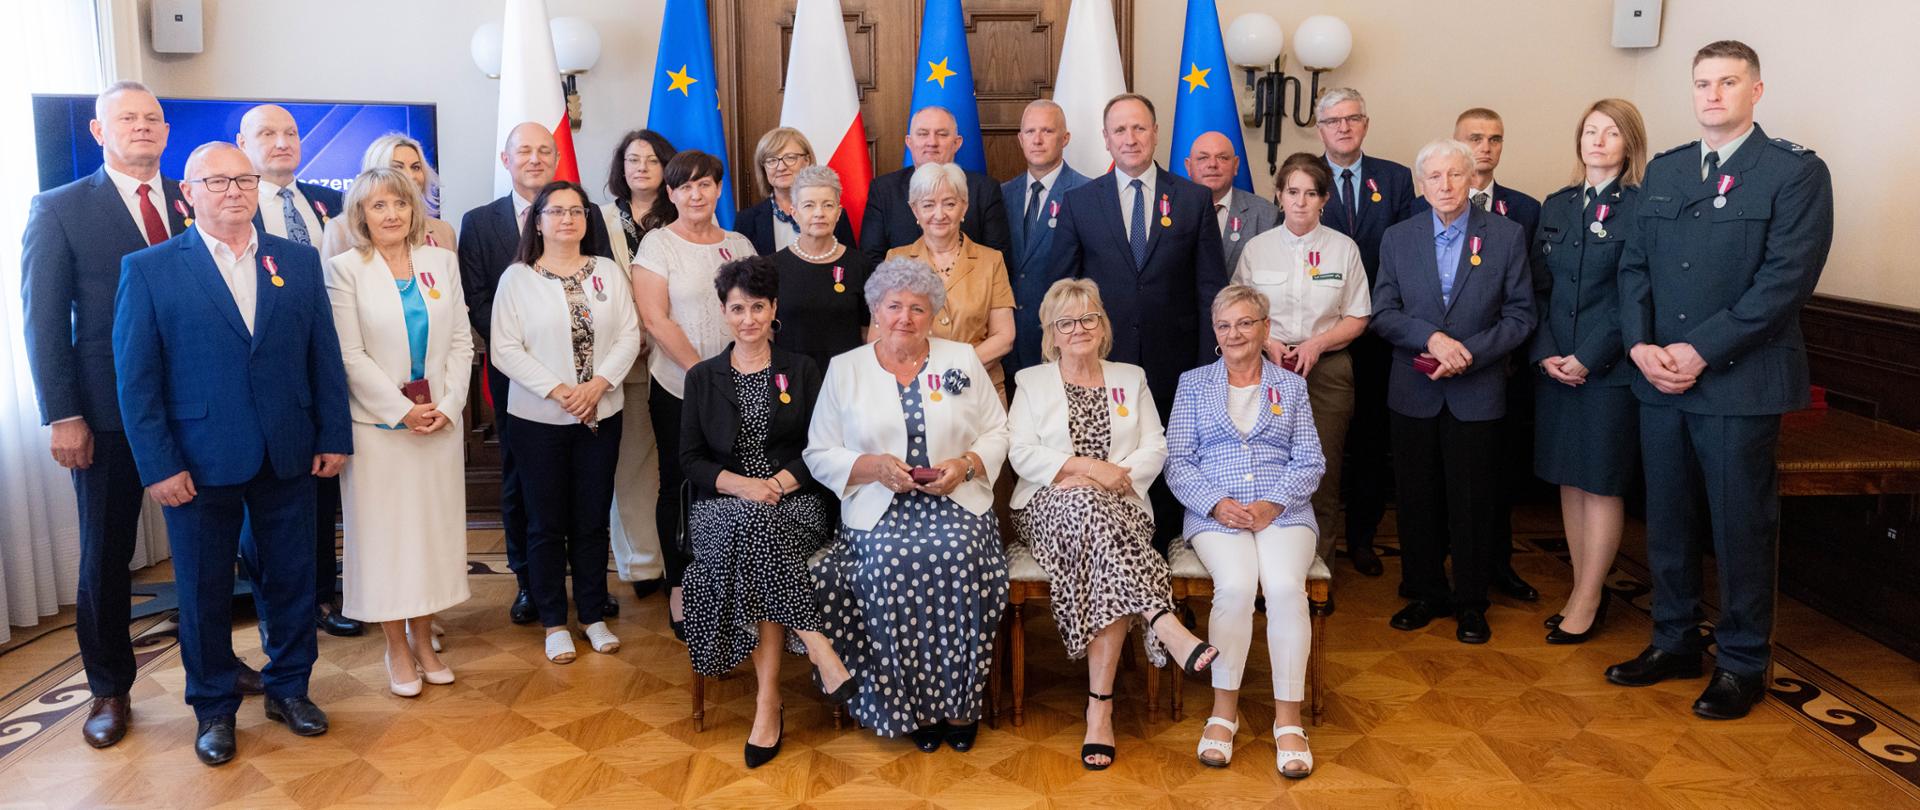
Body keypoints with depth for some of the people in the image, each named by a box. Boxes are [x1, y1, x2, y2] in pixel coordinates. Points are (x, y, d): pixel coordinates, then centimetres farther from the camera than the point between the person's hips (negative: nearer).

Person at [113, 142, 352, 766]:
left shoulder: (299, 262, 5)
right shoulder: (149, 269, -3)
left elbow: (324, 357, 5)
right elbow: (135, 378, -5)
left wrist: (334, 436, 0)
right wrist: (158, 465, -10)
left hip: (288, 457, 2)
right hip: (199, 462, -2)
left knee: (291, 579, 12)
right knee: (205, 590, 10)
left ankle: (288, 687, 31)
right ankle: (214, 707, 27)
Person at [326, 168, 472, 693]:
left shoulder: (442, 261, 6)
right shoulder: (346, 269, -4)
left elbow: (461, 341, 5)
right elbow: (350, 355, -8)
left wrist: (448, 405, -6)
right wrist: (403, 411, -12)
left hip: (440, 421, 3)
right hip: (378, 423, -3)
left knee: (435, 528, 8)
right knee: (384, 532, 3)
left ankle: (423, 640, 21)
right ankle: (397, 649, 15)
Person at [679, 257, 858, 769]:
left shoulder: (802, 371, 13)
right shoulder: (703, 377, 14)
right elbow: (691, 458, 6)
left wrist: (779, 483, -13)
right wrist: (741, 484, -12)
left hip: (794, 503, 0)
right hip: (723, 506, 1)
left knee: (753, 536, -35)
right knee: (755, 524, -37)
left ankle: (768, 701, -36)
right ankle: (819, 650, -38)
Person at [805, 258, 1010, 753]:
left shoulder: (962, 361, 13)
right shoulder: (845, 369, 10)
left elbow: (996, 433, 13)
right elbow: (818, 454, 7)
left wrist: (965, 464, -8)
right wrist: (873, 466, -10)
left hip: (957, 503, 1)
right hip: (878, 509, 0)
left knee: (958, 557, -31)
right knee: (891, 563, -32)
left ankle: (958, 701, -14)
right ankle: (908, 705, -13)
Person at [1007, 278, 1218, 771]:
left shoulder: (1131, 379, 21)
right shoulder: (1032, 382, 16)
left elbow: (1155, 449, 10)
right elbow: (1021, 454, 1)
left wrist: (1116, 474, -9)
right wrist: (1088, 467, -10)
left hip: (1118, 505, 1)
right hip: (1049, 508, -1)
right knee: (1089, 503, -39)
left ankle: (1100, 705, -33)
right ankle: (1169, 629, -50)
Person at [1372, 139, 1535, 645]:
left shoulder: (1506, 236, -1)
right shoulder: (1397, 239, 4)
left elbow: (1519, 315, -2)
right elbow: (1383, 314, 1)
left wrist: (1467, 354, -15)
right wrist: (1432, 338, -16)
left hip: (1477, 392, -2)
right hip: (1414, 393, 2)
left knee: (1473, 501, 6)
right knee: (1417, 499, 9)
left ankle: (1470, 603, 19)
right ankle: (1426, 593, 24)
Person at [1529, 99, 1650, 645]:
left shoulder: (1642, 206, -6)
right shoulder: (1556, 205, 11)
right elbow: (1538, 286, 9)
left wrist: (1589, 357, -15)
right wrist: (1545, 352, -4)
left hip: (1609, 367, -6)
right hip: (1556, 365, 6)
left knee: (1602, 483, 1)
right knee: (1569, 480, 10)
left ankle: (1587, 602, 9)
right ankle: (1584, 589, 21)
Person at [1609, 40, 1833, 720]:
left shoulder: (1796, 172, -4)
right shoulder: (1663, 171, 13)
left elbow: (1786, 277, -13)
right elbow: (1635, 264, 10)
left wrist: (1702, 351, -17)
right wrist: (1641, 345, -6)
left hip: (1741, 382, -5)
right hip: (1660, 378, 5)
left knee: (1741, 526, 4)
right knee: (1667, 519, 12)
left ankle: (1743, 663, 19)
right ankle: (1674, 642, 27)